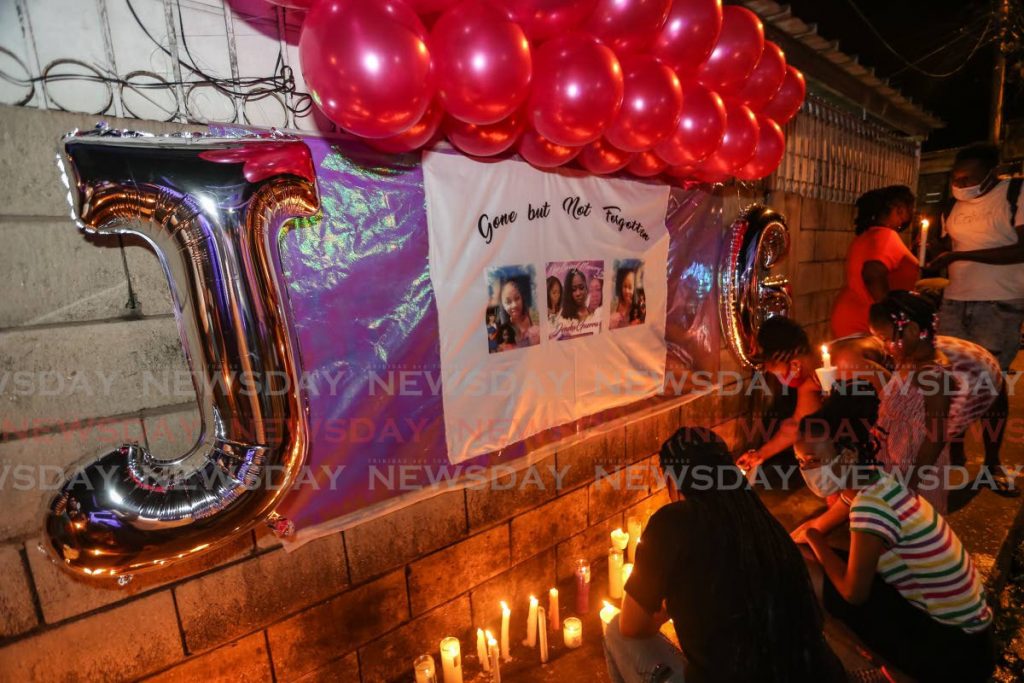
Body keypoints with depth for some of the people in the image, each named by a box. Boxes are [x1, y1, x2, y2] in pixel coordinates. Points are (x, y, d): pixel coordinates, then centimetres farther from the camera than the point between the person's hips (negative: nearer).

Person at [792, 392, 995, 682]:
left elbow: (854, 593, -20)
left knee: (809, 576, -19)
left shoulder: (872, 505, -30)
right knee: (799, 561, 2)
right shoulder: (871, 483, -4)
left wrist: (813, 538, -8)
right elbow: (817, 525, 12)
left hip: (953, 648, -8)